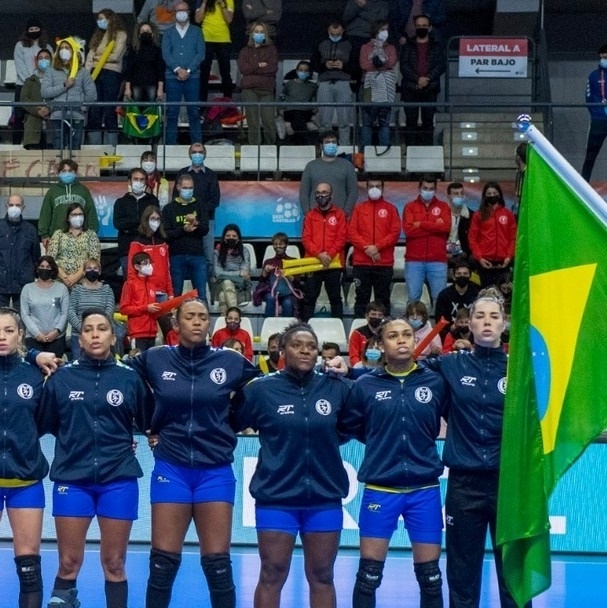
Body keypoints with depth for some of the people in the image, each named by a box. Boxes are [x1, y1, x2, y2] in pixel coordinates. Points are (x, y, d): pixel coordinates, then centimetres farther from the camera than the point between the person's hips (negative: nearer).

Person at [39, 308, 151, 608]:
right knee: (68, 564, 2)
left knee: (114, 564, 7)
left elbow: (149, 422, 9)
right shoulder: (61, 377, 1)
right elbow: (44, 424, 6)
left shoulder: (130, 377, 2)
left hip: (118, 478, 0)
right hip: (72, 477, 0)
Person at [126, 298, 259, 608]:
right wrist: (152, 428, 8)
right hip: (171, 469, 0)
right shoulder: (155, 359, 0)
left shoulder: (230, 361, -1)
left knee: (217, 563, 2)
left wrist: (227, 425, 6)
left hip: (215, 471, 0)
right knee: (163, 561, 3)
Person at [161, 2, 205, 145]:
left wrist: (188, 70, -10)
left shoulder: (196, 32, 9)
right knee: (172, 113, 0)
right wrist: (178, 69, -14)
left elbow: (201, 53, 1)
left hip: (192, 77, 0)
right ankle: (169, 145, 1)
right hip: (172, 77, 0)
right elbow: (166, 54, 0)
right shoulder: (168, 33, 10)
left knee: (193, 112, -1)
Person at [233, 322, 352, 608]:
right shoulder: (260, 389, -5)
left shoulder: (336, 388, 1)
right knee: (271, 576, 5)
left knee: (322, 577, 11)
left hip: (325, 498, 2)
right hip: (276, 498, -2)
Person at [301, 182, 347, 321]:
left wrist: (329, 254, -15)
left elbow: (341, 238, -2)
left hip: (333, 263, -1)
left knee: (335, 298, 4)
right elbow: (306, 239, 2)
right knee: (309, 298, 2)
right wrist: (318, 254, -13)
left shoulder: (339, 214, 6)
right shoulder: (310, 215, 9)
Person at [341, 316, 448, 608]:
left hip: (424, 489, 1)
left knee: (429, 575, 6)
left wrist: (420, 441, 3)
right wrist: (382, 442, 5)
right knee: (369, 573, 2)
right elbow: (349, 426, 7)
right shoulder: (365, 385, -2)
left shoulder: (436, 382, 0)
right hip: (380, 489, -1)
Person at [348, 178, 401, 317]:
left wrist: (377, 247, -13)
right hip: (361, 262, 1)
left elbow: (395, 233, -1)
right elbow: (351, 232, 2)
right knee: (362, 298, 2)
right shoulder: (359, 208, 11)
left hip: (384, 263, -1)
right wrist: (366, 248, -12)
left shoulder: (390, 209, 8)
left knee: (383, 299, 2)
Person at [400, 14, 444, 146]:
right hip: (410, 90, 0)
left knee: (428, 121, 1)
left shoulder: (437, 47, 11)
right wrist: (417, 79, -15)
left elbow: (440, 66, 1)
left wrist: (427, 78, -15)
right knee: (411, 121, -1)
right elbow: (404, 66, -1)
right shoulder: (408, 47, 10)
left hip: (430, 89, 0)